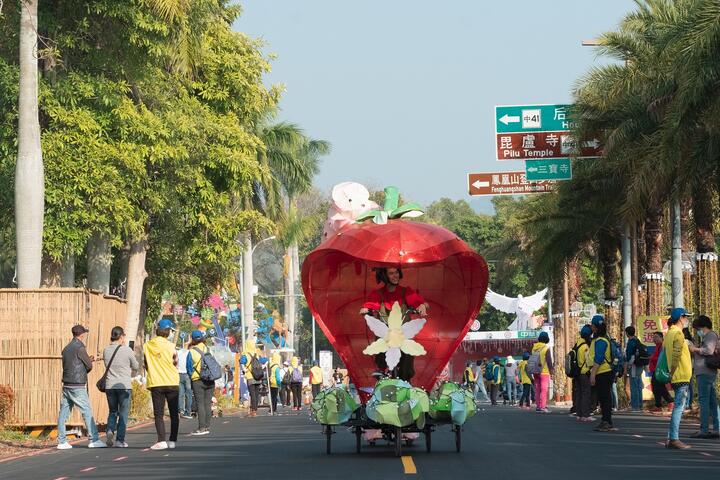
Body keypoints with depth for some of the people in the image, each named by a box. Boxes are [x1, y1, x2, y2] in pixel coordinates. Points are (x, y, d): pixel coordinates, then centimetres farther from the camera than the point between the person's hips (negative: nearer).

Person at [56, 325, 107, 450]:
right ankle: (94, 440, -4)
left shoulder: (66, 349, 13)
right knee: (87, 412, -3)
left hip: (66, 386, 8)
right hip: (78, 386, -8)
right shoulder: (80, 348, -11)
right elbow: (89, 366, -5)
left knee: (64, 413, 5)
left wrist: (88, 360, 21)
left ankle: (62, 441, 5)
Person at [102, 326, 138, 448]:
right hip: (124, 385, -3)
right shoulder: (127, 350, -9)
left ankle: (110, 430, -6)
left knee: (112, 411, 19)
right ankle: (120, 440, 1)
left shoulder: (106, 350, 1)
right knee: (123, 413, 4)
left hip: (110, 386, 3)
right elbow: (136, 367, 2)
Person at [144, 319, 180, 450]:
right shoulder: (170, 345, -6)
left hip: (155, 383, 1)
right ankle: (172, 440, 7)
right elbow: (175, 363, -1)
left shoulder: (148, 345, 2)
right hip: (172, 382, -1)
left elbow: (146, 365, 9)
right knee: (174, 413, 10)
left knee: (159, 414, 2)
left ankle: (161, 441, -10)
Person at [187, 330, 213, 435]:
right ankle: (207, 426, 9)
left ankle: (202, 427, -8)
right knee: (208, 403, 8)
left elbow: (188, 368, -2)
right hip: (210, 380, 4)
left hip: (197, 381, -4)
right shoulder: (208, 350, 3)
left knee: (200, 404, -3)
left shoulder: (191, 352, -8)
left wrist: (192, 375, 16)